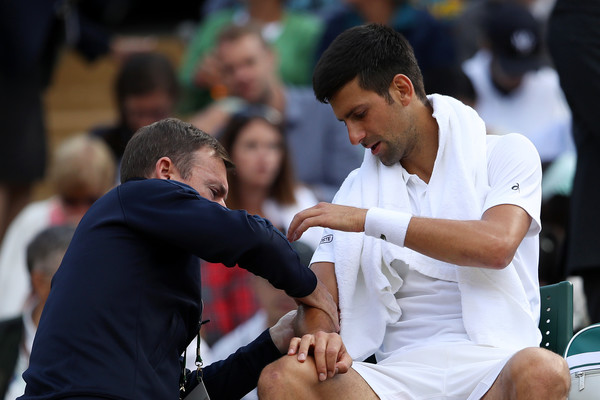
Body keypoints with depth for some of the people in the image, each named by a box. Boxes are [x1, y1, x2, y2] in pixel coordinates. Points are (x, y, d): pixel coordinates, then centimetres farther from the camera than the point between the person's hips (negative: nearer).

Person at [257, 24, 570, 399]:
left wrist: (369, 220, -10)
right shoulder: (359, 188, 22)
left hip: (493, 364, -3)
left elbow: (497, 245, -11)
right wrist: (318, 335, -13)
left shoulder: (506, 154, 9)